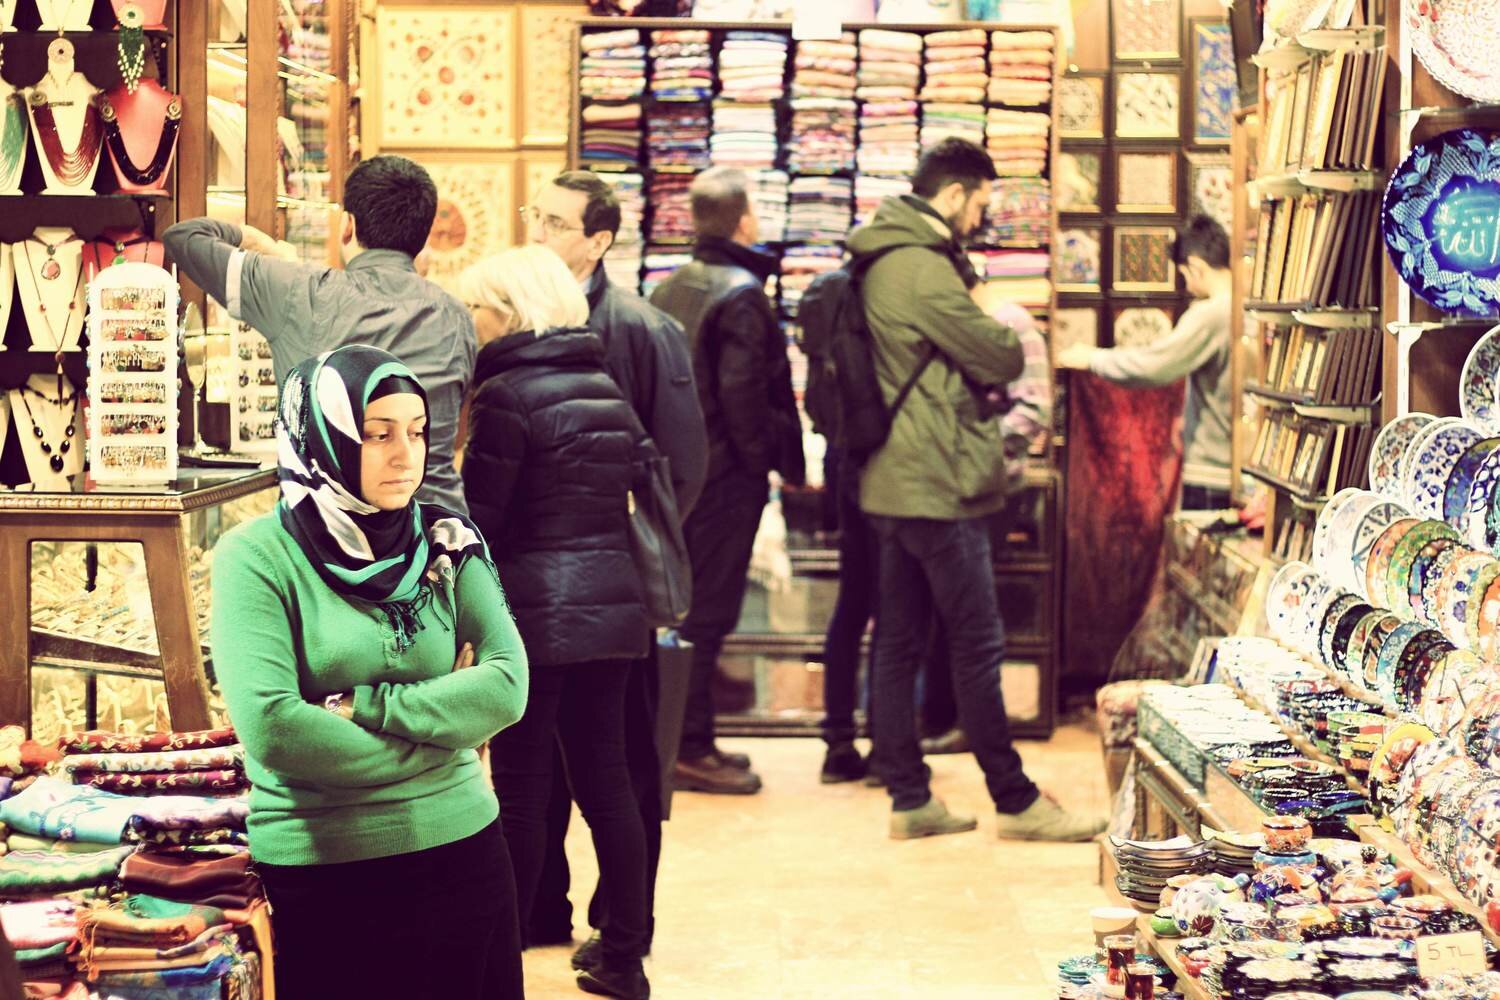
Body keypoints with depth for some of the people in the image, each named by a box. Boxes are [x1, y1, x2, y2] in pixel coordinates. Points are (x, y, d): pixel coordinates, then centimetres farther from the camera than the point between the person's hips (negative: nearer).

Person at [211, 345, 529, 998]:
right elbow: (270, 728, -19)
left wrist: (362, 707, -17)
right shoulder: (256, 557, -8)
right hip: (319, 874, -4)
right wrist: (437, 735, -11)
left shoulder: (447, 544, 4)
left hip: (462, 852, 4)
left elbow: (507, 687, -7)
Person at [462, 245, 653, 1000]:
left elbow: (480, 519, -13)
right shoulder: (609, 390, 12)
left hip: (538, 611, -7)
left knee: (521, 789, -1)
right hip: (612, 602, 7)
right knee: (606, 780, 10)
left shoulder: (507, 394, -12)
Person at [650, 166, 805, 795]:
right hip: (724, 473, -8)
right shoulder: (741, 295, -15)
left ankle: (683, 740, 21)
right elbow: (743, 391, -20)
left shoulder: (668, 290, 11)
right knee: (708, 610, -3)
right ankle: (691, 749, 0)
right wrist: (773, 461, -11)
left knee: (682, 604, 15)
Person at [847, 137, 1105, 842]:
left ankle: (909, 798, 14)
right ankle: (1015, 802, 4)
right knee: (978, 645, -3)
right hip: (938, 486, -10)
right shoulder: (922, 269, -18)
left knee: (899, 643, 9)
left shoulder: (881, 265, 14)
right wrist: (1005, 331, 7)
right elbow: (1002, 359, -13)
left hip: (893, 483, 10)